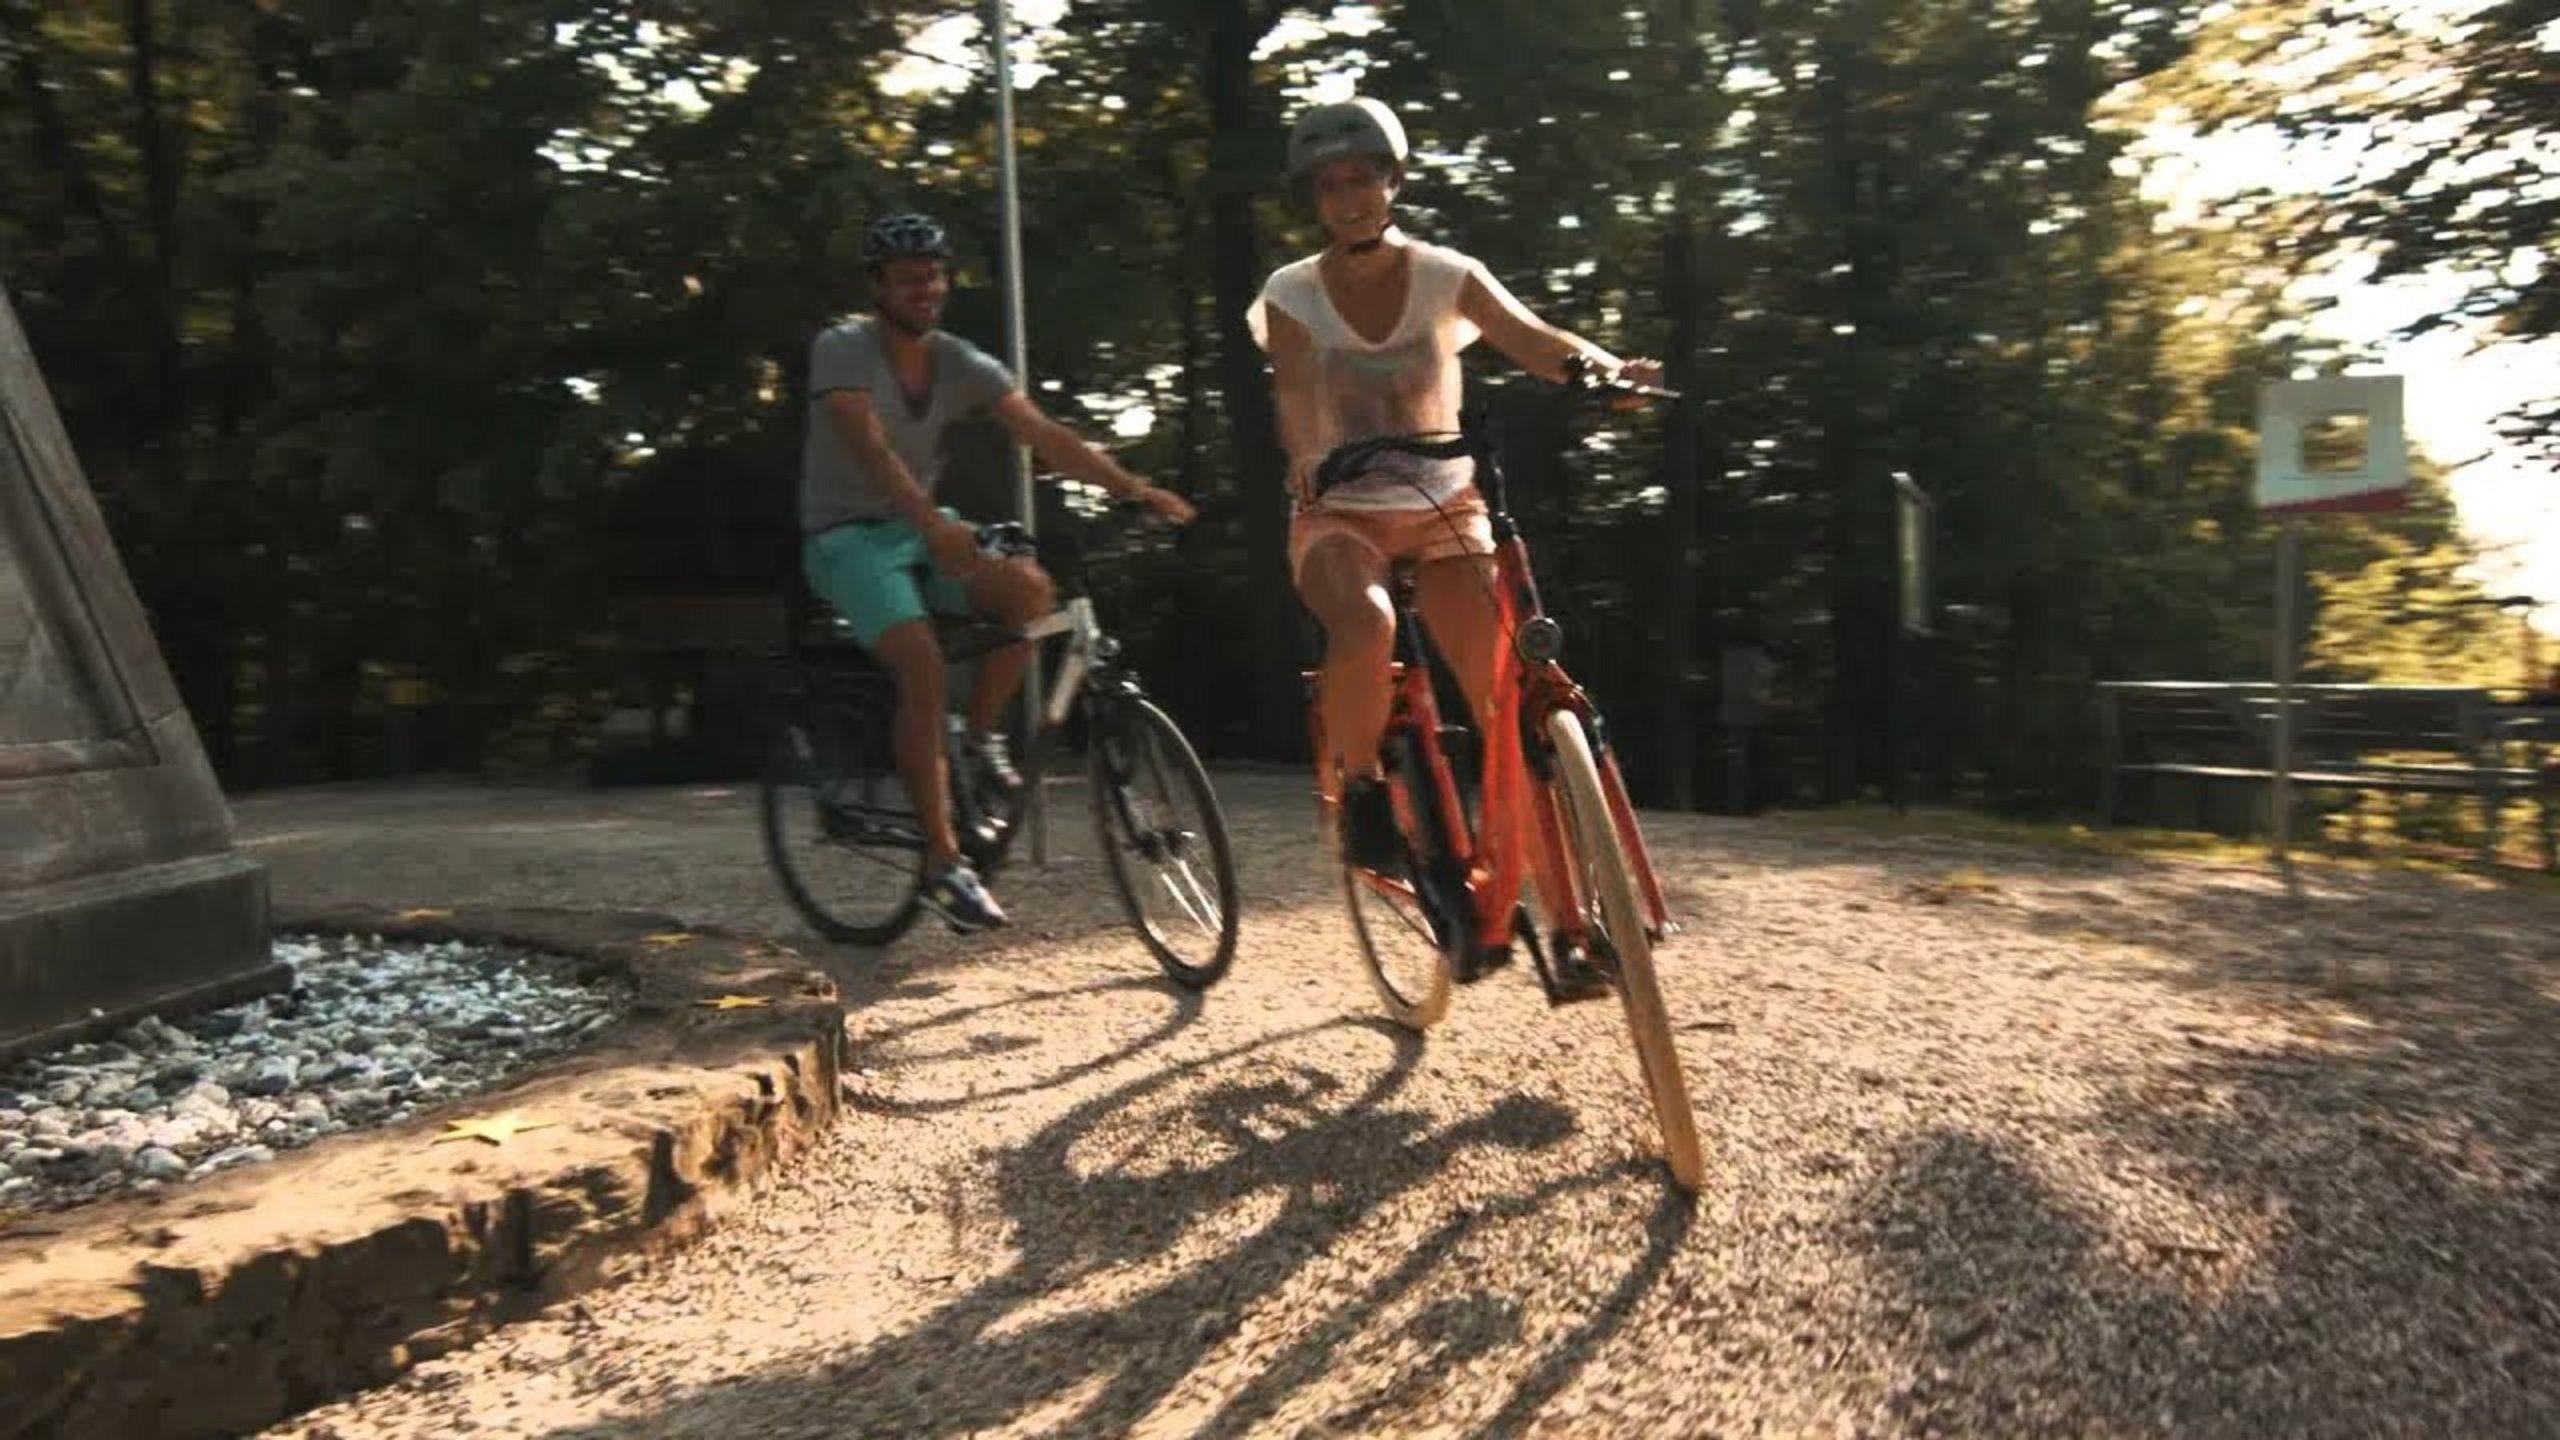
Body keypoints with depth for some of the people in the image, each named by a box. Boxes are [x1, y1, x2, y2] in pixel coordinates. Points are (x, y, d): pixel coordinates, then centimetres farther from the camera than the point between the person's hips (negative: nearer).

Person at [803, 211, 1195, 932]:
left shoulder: (962, 364, 1)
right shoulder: (841, 350, -12)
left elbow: (1045, 434, -11)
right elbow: (871, 448, -28)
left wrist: (1138, 490, -25)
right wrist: (933, 523, -46)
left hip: (925, 527, 5)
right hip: (849, 536, -5)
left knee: (1029, 586, -24)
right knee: (922, 664, -28)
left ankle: (980, 738, -3)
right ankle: (943, 860, -21)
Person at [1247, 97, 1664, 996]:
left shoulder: (1448, 276, -1)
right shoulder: (1292, 295, -1)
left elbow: (1531, 339, -17)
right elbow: (1293, 393, -16)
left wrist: (1603, 367, -38)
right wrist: (1307, 461, -38)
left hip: (1443, 512, 1)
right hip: (1340, 515, -1)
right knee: (1366, 628, -37)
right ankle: (1361, 786, -7)